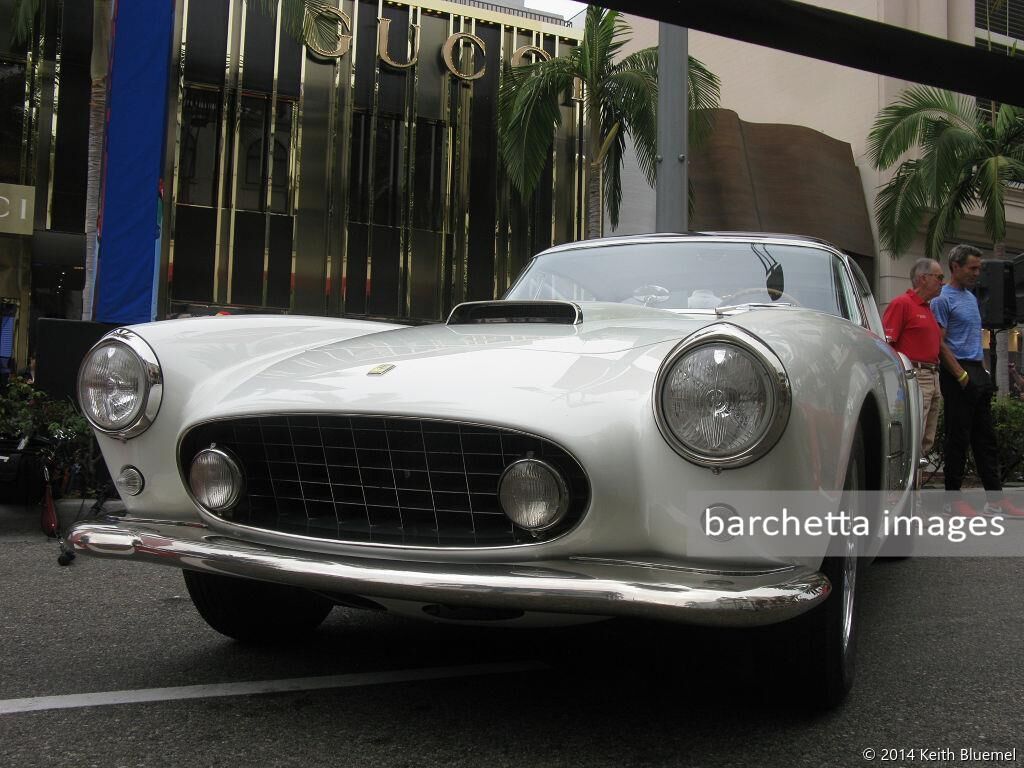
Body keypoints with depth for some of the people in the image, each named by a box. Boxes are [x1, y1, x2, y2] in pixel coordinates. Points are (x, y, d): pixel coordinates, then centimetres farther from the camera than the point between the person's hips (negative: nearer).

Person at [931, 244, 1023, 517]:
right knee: (958, 438, -6)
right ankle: (953, 499, 0)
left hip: (978, 373, 9)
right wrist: (963, 376, -17)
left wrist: (984, 371, 16)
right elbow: (940, 344, -13)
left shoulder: (972, 298, 20)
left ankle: (995, 498, 10)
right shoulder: (942, 300, -7)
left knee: (985, 438, 7)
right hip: (958, 374, -9)